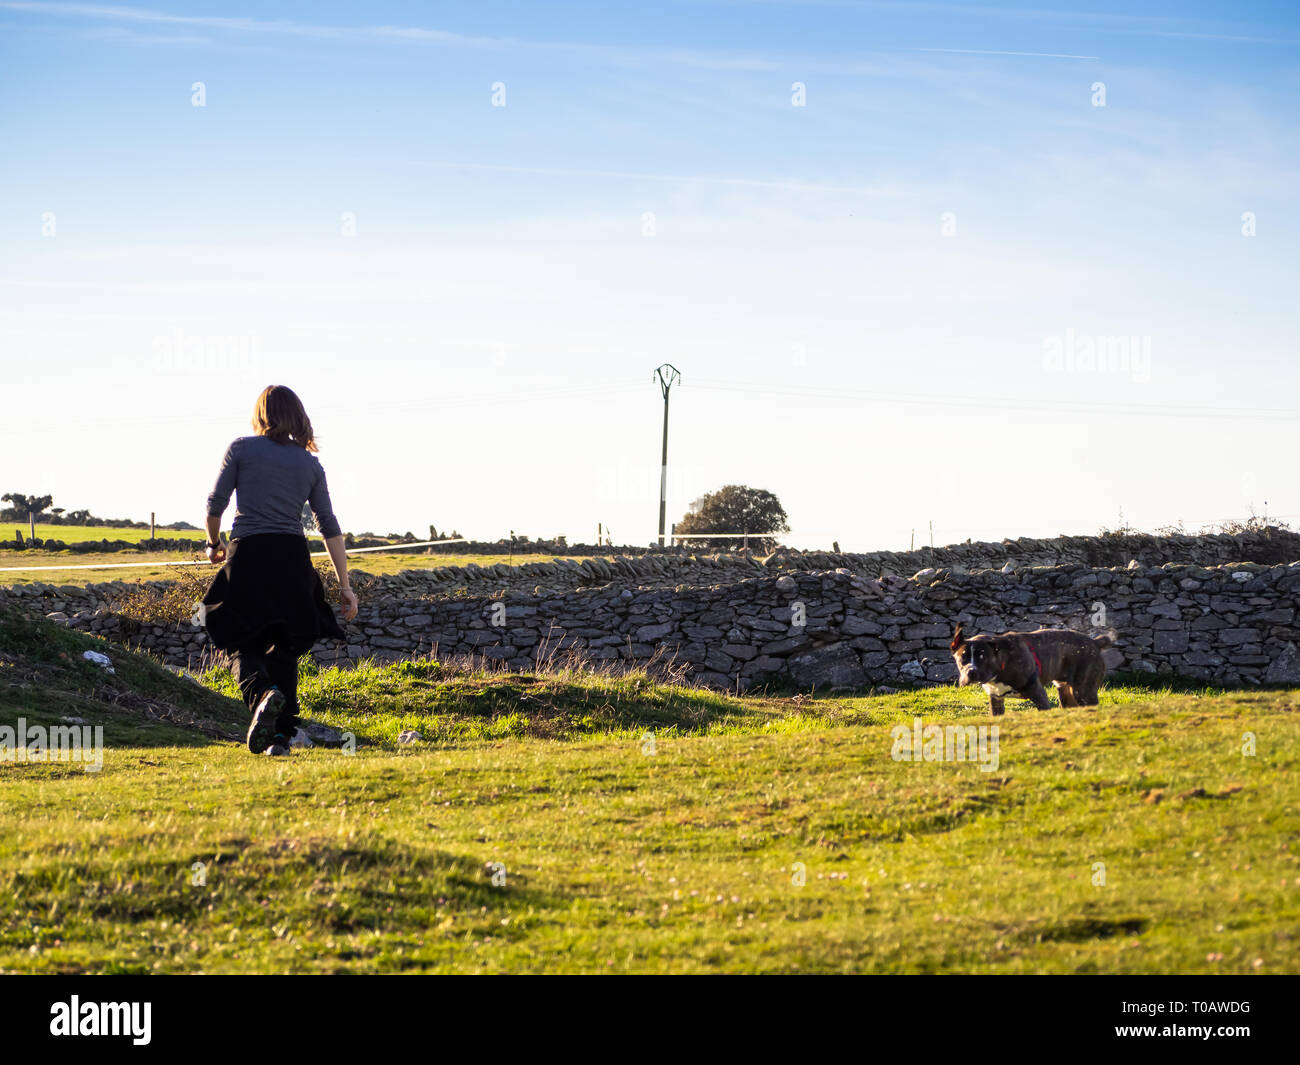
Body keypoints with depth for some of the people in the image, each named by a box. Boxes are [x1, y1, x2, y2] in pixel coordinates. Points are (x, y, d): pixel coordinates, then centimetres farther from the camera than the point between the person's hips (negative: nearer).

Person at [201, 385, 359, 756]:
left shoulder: (241, 449, 3)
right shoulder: (310, 464, 10)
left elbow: (215, 504, 2)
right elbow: (329, 526, 7)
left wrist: (214, 544, 22)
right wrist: (345, 585, 8)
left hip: (248, 557, -3)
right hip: (293, 559, 3)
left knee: (244, 647, 5)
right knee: (284, 650, 12)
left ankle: (263, 694, -28)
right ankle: (280, 737, 3)